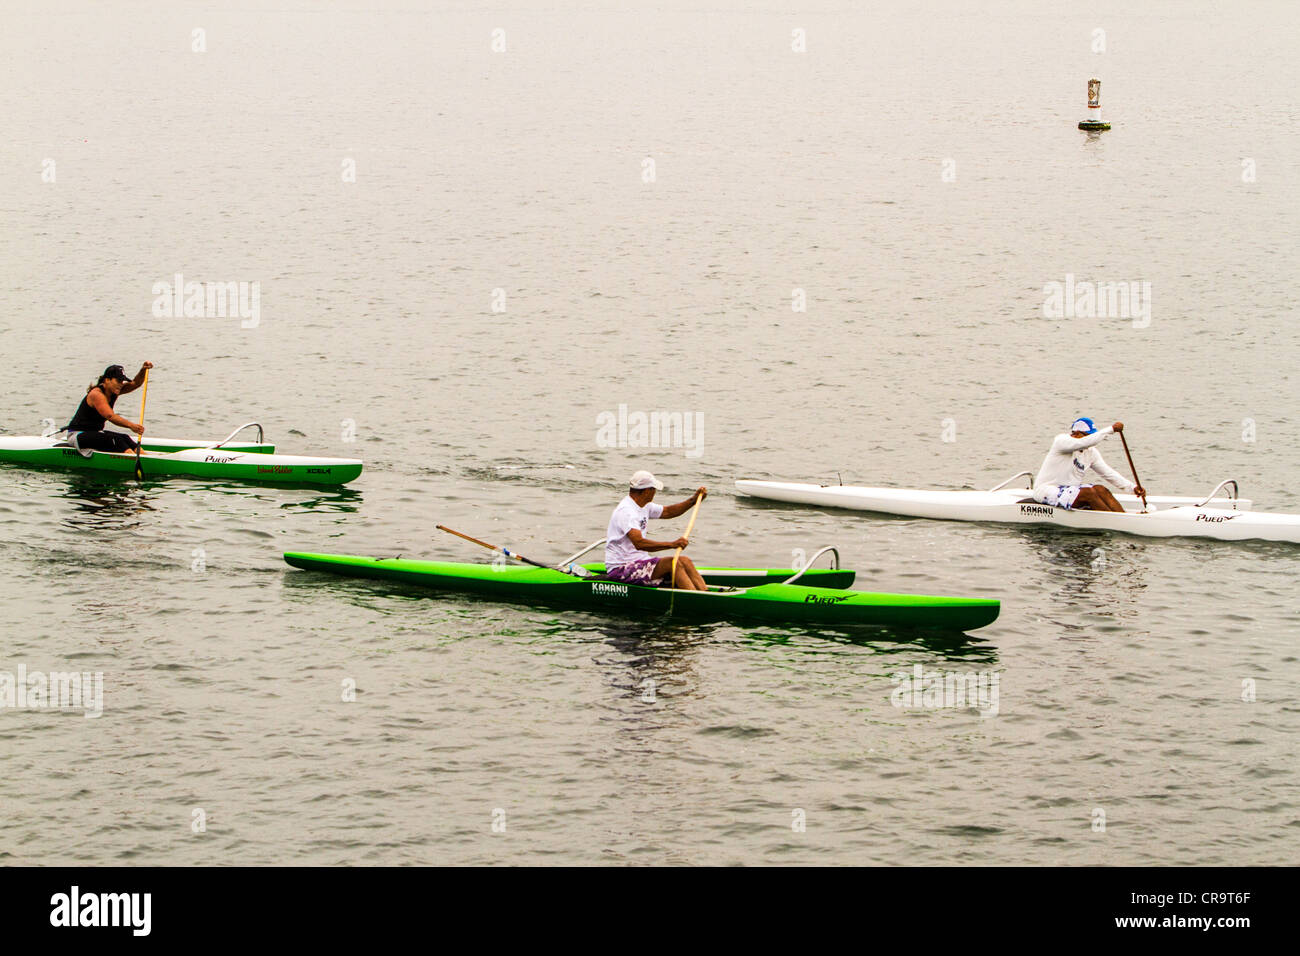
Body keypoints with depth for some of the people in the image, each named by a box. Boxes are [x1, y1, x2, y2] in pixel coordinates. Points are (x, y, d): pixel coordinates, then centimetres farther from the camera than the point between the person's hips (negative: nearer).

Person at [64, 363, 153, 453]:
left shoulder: (113, 390, 3)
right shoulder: (96, 394, -24)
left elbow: (135, 384, 4)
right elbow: (111, 416, -37)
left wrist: (143, 370, -16)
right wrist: (130, 425, -48)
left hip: (95, 432, 9)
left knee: (125, 438, -16)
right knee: (115, 439, -29)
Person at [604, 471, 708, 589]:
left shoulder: (644, 506, 12)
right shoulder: (626, 511, -21)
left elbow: (668, 512, 28)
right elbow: (639, 543, -33)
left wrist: (694, 500, 15)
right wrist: (672, 545, -39)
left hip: (640, 561, 10)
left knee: (685, 561, -5)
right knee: (673, 564, -23)